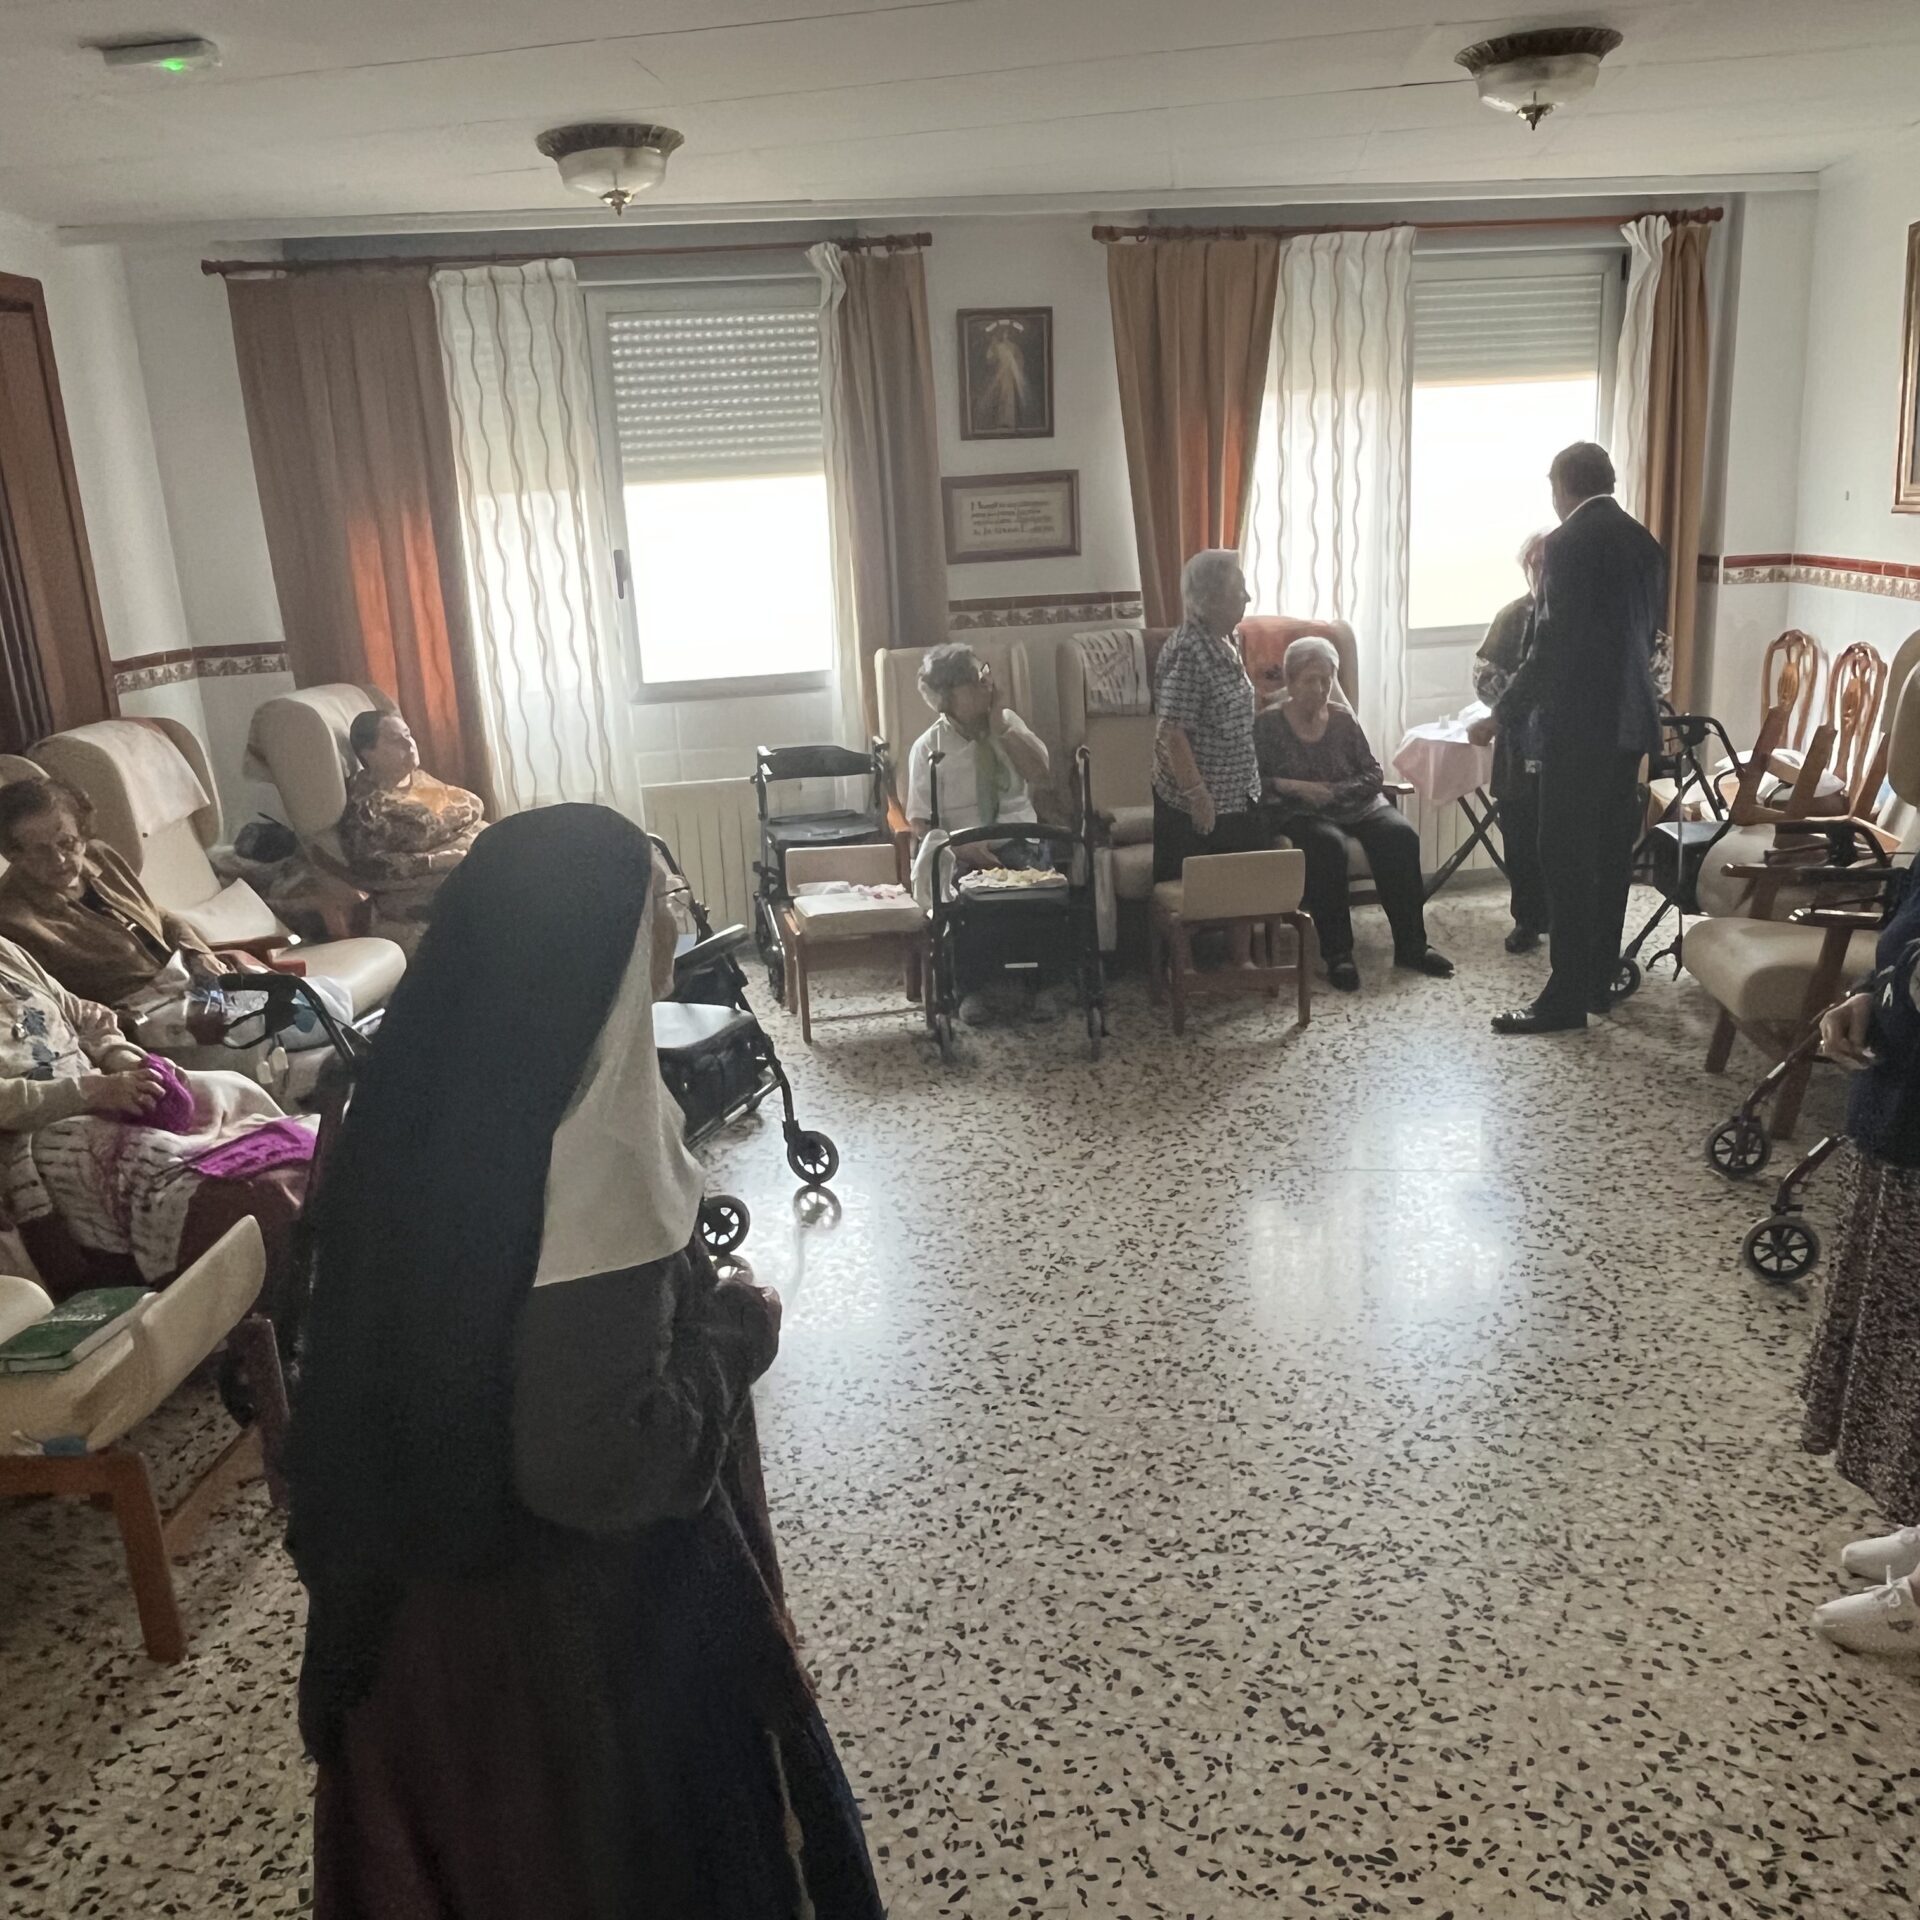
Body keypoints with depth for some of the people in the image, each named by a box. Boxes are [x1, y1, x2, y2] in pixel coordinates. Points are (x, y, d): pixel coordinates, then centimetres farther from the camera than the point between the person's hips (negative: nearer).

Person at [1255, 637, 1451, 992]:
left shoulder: (1342, 719, 10)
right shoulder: (1268, 723, 1)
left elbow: (1373, 775, 7)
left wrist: (1334, 791, -10)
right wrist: (1290, 786, -20)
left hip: (1356, 804, 4)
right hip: (1298, 813, -4)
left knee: (1401, 834, -25)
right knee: (1328, 843, -37)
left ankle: (1410, 944, -20)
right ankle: (1337, 953, -30)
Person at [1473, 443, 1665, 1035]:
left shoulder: (1567, 543, -13)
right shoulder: (1644, 542, 11)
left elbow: (1552, 646, -17)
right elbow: (1647, 635, 16)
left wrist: (1503, 717, -10)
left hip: (1578, 724, -8)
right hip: (1630, 720, 8)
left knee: (1566, 859, -4)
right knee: (1611, 853, 13)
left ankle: (1567, 997, -1)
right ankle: (1601, 979, 22)